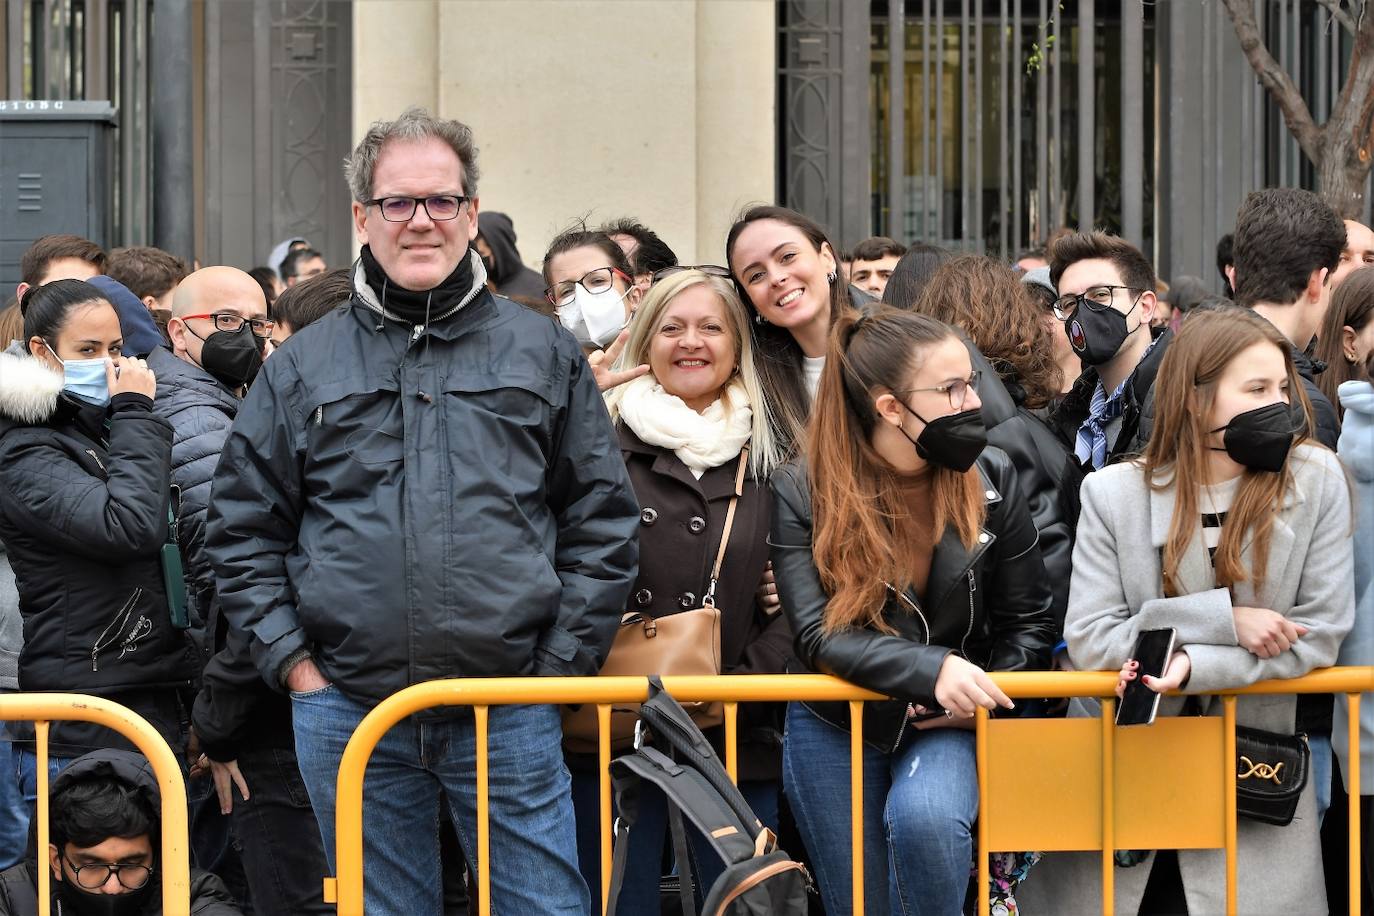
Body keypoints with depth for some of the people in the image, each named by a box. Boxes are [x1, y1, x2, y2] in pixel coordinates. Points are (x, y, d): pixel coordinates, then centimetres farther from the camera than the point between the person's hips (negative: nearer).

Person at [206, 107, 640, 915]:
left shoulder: (542, 353, 8)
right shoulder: (303, 368, 9)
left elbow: (604, 519, 7)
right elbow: (244, 530, 10)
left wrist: (561, 662, -1)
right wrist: (292, 661, 0)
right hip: (348, 711, 1)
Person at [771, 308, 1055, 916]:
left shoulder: (990, 479, -6)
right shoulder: (803, 493, -13)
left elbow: (1028, 625, 3)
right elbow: (819, 634, -21)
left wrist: (981, 695, -16)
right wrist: (933, 669, -35)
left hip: (947, 727, 0)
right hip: (836, 727, 0)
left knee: (923, 816, -32)